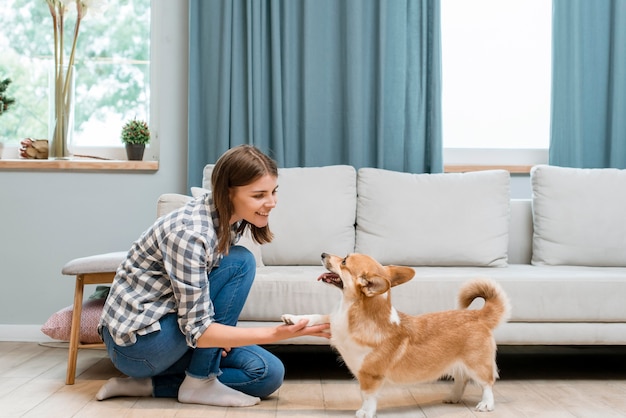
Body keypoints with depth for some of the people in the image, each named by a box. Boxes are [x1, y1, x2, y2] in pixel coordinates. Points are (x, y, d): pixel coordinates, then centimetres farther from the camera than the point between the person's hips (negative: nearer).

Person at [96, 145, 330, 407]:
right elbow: (196, 330, -27)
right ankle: (199, 383, -9)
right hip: (135, 342, -8)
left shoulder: (231, 219, -3)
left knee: (269, 374, -1)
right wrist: (276, 334, -35)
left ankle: (147, 384, 2)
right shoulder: (190, 233, -28)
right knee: (240, 262, -19)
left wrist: (219, 329, -11)